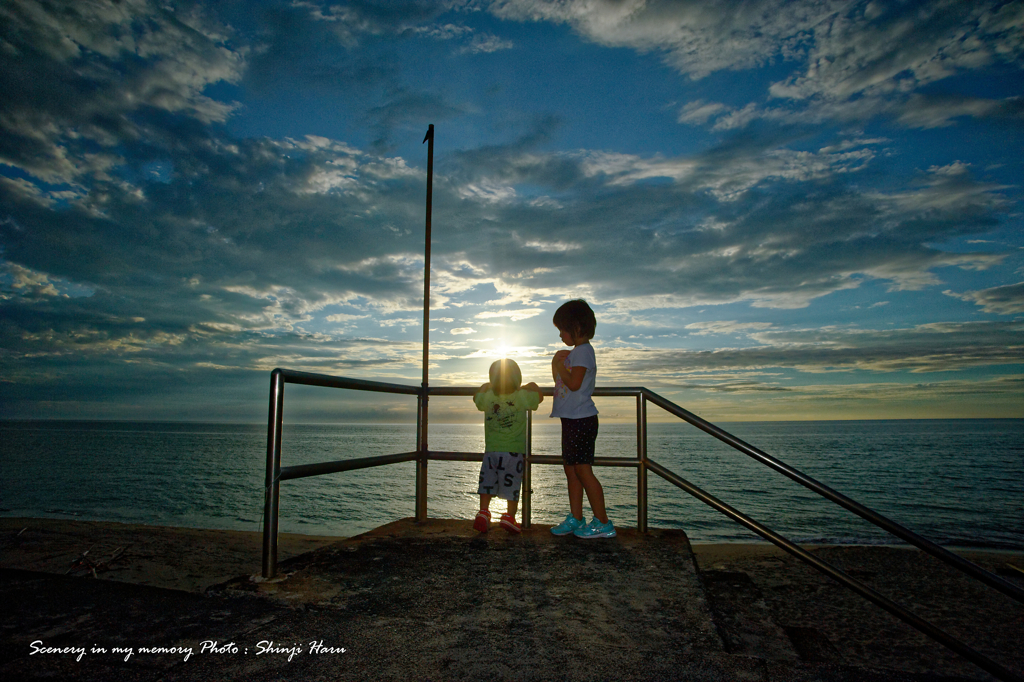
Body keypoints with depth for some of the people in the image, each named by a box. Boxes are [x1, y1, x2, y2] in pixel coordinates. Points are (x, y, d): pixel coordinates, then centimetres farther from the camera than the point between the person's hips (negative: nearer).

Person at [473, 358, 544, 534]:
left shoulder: (487, 397, -2)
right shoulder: (522, 397, -8)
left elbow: (476, 398, 21)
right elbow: (539, 397, 11)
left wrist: (484, 387, 36)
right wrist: (533, 386, 27)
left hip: (491, 451, 2)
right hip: (514, 451, -2)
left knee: (487, 482, 11)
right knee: (512, 485, 7)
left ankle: (483, 512, 6)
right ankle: (509, 517, 7)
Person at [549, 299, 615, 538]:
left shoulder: (583, 351, -13)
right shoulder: (575, 352, 19)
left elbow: (574, 383, -23)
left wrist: (559, 366, -10)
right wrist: (558, 365, 12)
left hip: (581, 419, -10)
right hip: (572, 419, 10)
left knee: (583, 470, -7)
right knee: (570, 468, 13)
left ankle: (603, 523, 1)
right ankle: (575, 519, 21)